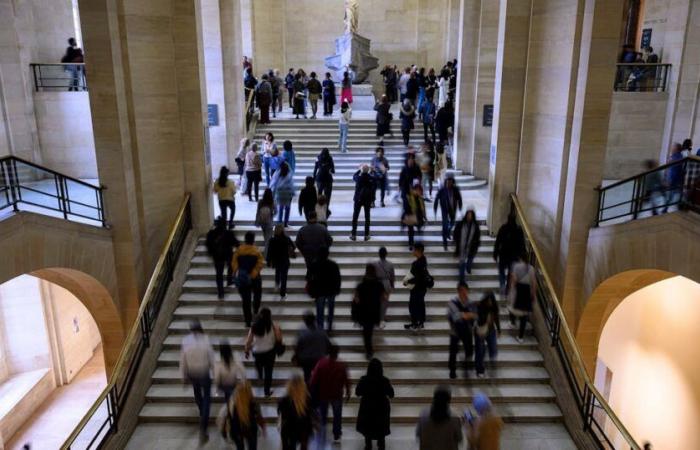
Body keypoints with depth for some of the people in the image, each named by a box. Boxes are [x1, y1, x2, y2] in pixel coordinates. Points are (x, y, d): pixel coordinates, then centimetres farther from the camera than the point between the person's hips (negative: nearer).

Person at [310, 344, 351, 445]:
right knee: (337, 416, 19)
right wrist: (348, 393, 4)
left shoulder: (321, 363, -18)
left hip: (322, 394, 1)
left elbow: (314, 379, -14)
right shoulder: (342, 366, -19)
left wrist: (313, 392, -1)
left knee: (322, 415, 22)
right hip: (337, 395, -1)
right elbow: (346, 381, -11)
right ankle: (336, 436, 25)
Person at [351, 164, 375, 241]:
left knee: (355, 217, 10)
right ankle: (366, 235, 12)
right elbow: (373, 189, -5)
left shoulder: (358, 178, -14)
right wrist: (372, 200, 5)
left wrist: (359, 170, 19)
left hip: (358, 199, -1)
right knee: (367, 217, 10)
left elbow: (354, 177, 11)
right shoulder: (371, 179, -12)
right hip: (368, 200, 1)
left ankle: (353, 235, 12)